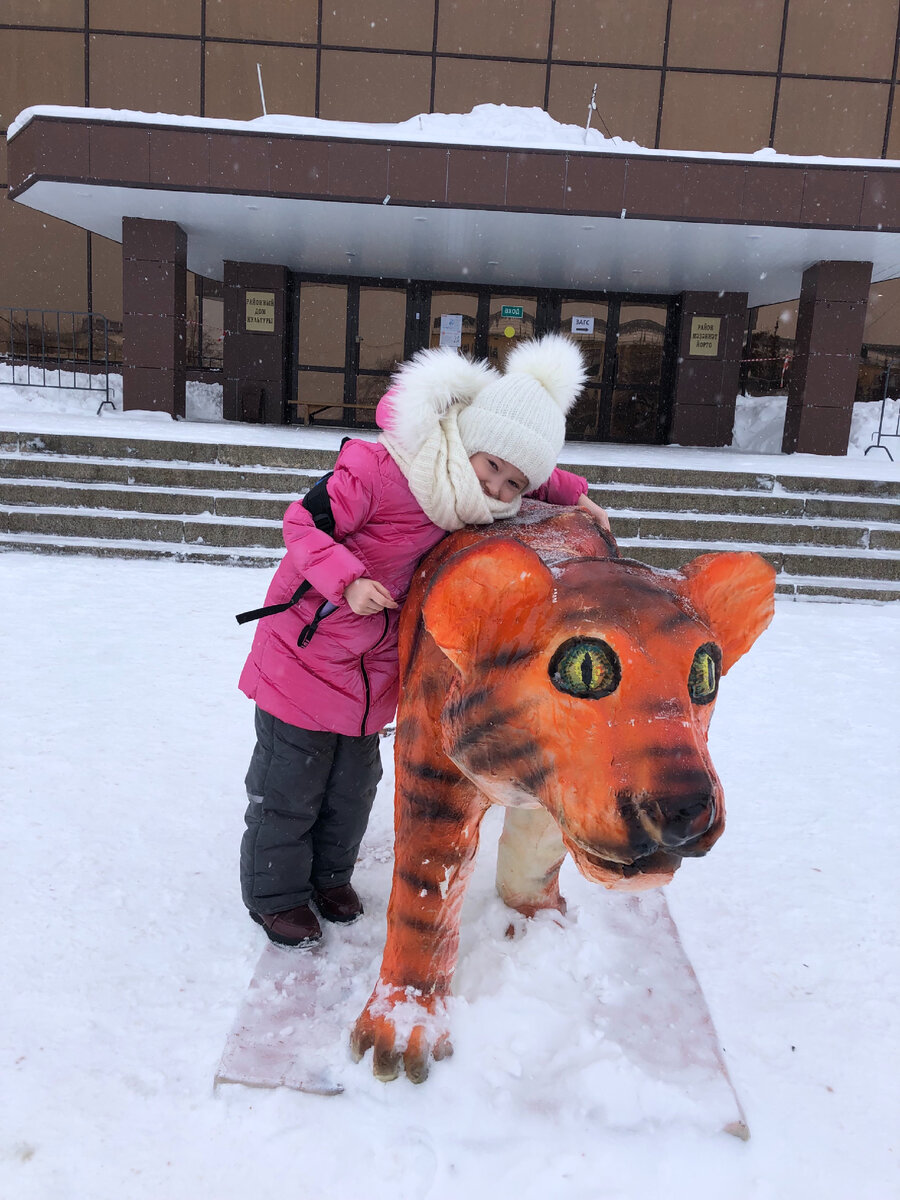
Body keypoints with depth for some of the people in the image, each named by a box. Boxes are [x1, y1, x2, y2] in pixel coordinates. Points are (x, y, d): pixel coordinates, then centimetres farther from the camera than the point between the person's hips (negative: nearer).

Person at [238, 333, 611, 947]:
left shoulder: (469, 487, -6)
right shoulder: (376, 469, -29)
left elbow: (530, 478, 16)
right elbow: (304, 523, -23)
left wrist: (570, 494, -1)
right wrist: (347, 580, -37)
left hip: (375, 664, 7)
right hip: (307, 649, -6)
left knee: (355, 779, 19)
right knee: (291, 781, 8)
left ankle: (330, 872, 43)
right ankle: (276, 890, 30)